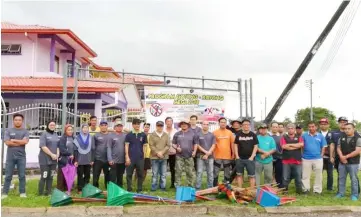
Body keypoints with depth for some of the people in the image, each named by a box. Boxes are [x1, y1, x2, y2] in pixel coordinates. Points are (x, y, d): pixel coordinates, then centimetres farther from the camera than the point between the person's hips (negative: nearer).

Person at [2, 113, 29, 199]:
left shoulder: (25, 132, 5)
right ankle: (4, 193, 11)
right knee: (8, 175, 5)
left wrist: (14, 140, -6)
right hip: (10, 156, 0)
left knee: (22, 175, 4)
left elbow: (25, 141, -13)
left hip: (21, 156, 0)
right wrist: (20, 142, -8)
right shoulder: (8, 130, 6)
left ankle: (22, 192, 11)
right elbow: (7, 142, -8)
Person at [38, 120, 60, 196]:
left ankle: (48, 193, 16)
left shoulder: (56, 135, 14)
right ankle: (40, 193, 1)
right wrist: (51, 154, -16)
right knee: (44, 177, -6)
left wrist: (57, 154, 0)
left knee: (50, 177, 9)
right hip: (45, 159, -6)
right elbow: (43, 146, -14)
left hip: (53, 160, 6)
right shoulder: (44, 134, -5)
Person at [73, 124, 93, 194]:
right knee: (80, 175, 3)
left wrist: (92, 160, 1)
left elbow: (92, 149, 6)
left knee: (87, 175, 6)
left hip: (88, 160, 2)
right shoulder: (77, 138, 1)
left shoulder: (91, 138, 6)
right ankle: (80, 189, 10)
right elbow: (75, 150, -1)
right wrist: (75, 160, -6)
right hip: (80, 160, -2)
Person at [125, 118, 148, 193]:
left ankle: (139, 190, 18)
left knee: (140, 175, 7)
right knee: (129, 174, 3)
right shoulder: (129, 135, 2)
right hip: (131, 158, -1)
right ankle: (129, 189, 13)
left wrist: (144, 155, 4)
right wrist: (127, 157, -7)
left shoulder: (143, 135, 4)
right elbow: (126, 146, 0)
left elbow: (144, 146, 9)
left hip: (140, 158, 1)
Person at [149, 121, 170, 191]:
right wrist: (157, 152, -13)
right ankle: (154, 187, 9)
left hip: (164, 157, 2)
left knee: (163, 173, 6)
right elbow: (151, 146, -5)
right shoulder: (152, 135, 1)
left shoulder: (166, 135, 8)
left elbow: (168, 145, 2)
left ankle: (162, 186, 15)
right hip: (155, 157, -2)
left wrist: (162, 152, -10)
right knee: (154, 174, 1)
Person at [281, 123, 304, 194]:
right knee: (285, 178, 4)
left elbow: (301, 144, -10)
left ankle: (299, 191, 17)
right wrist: (296, 146, -4)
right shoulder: (284, 137, 7)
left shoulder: (299, 137, 11)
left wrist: (290, 144, -9)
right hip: (286, 161, -1)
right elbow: (284, 146, -11)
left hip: (297, 161, 1)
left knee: (298, 177, 6)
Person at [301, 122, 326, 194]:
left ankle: (317, 190, 14)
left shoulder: (320, 136, 3)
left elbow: (323, 147, 6)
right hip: (306, 158, 0)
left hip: (318, 158, 0)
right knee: (305, 175, 6)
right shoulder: (304, 135, 0)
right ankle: (305, 189, 16)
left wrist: (321, 155, 0)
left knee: (318, 175, 6)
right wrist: (303, 154, -1)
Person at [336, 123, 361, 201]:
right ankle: (341, 193, 19)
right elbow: (338, 148, 9)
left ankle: (354, 195, 10)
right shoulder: (341, 138, 9)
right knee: (341, 178, 9)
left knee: (354, 179, 1)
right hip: (342, 162, 5)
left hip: (353, 163, -4)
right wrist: (341, 157, -9)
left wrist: (346, 156, -13)